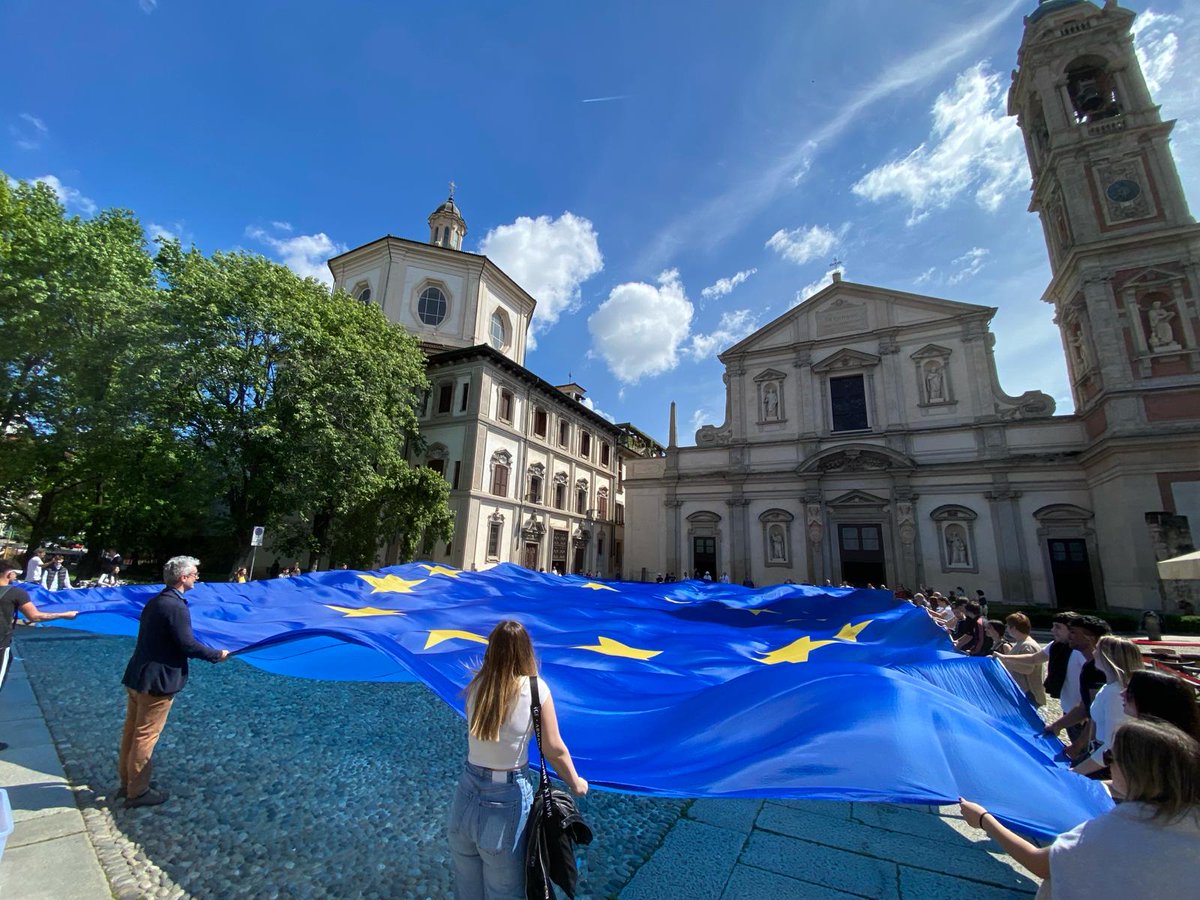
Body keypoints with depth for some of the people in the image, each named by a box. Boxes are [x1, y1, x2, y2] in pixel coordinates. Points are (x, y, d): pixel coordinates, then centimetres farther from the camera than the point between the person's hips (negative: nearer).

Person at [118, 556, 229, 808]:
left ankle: (127, 782, 35)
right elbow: (188, 645, -22)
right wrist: (218, 654, -7)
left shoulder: (155, 601, 7)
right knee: (145, 737, 4)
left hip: (136, 677, 9)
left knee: (131, 732, 19)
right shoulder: (176, 606, -23)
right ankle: (137, 792, 18)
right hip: (157, 682, -9)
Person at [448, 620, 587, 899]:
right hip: (507, 801, -4)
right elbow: (554, 750, -9)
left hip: (466, 795, 4)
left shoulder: (475, 685, -6)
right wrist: (576, 783, 8)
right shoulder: (536, 688, -15)